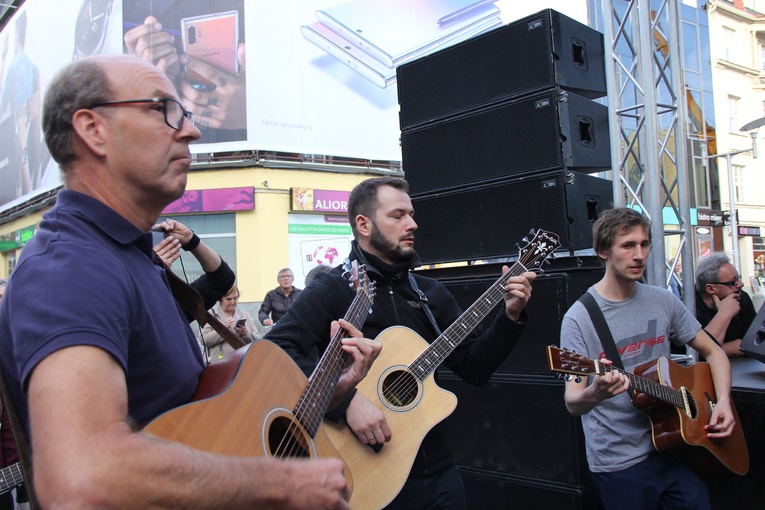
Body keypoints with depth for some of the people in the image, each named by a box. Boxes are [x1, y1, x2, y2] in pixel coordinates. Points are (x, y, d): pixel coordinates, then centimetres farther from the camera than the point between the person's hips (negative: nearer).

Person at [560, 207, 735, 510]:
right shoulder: (579, 318, -13)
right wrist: (595, 394, -39)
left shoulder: (663, 301, 2)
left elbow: (713, 352, 13)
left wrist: (723, 402, -3)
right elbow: (572, 403, -17)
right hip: (620, 463, -4)